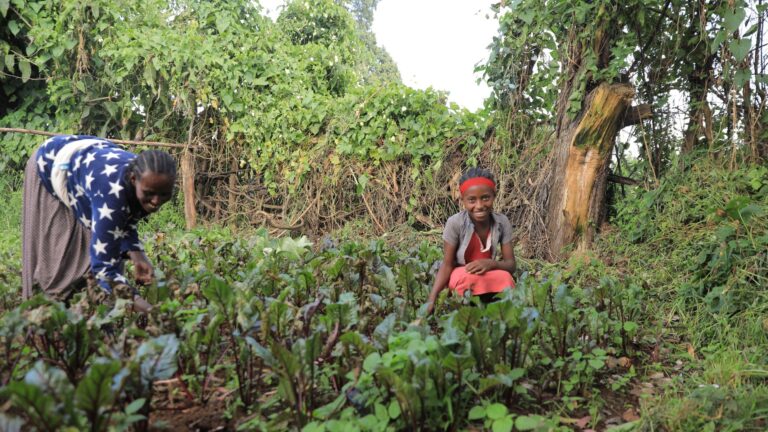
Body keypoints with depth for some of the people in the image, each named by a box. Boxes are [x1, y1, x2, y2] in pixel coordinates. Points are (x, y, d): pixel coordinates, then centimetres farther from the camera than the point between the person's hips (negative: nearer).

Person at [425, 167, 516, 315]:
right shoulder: (455, 223, -20)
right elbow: (447, 265, -17)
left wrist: (491, 263, -32)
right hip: (461, 278, -2)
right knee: (472, 277, -35)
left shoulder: (502, 222, -12)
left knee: (504, 278, -30)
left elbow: (510, 264, -9)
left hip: (489, 277, 2)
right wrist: (431, 300, -29)